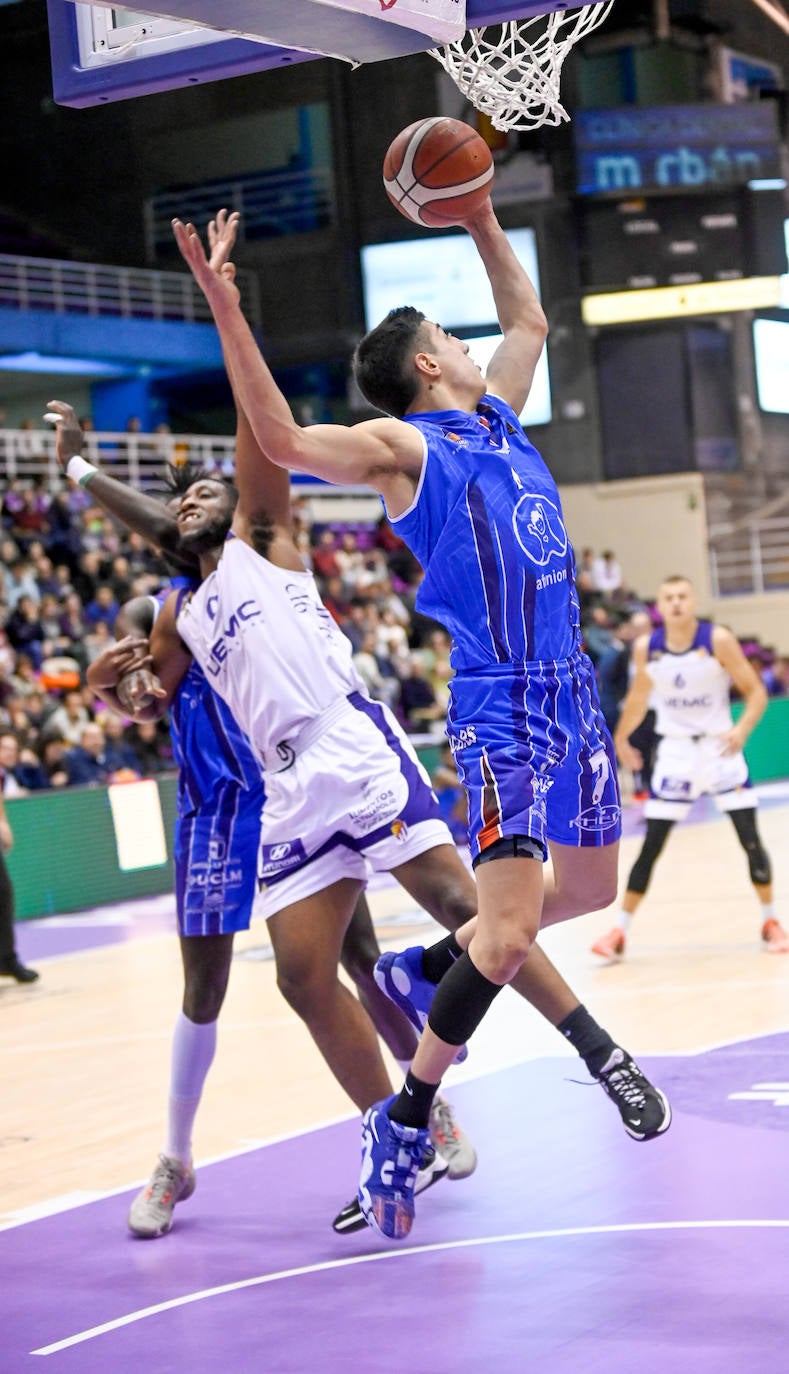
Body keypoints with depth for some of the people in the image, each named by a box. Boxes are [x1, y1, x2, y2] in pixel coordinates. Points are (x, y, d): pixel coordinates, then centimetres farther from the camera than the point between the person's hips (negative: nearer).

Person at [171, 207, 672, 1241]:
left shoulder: (496, 413, 17)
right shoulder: (401, 444, -5)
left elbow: (529, 318, 35)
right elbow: (283, 441, -22)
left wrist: (483, 219, 29)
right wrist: (225, 309, -31)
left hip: (572, 688, 8)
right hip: (500, 703, -8)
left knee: (589, 889, 20)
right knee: (507, 935, -15)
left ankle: (424, 974, 37)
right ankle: (402, 1125, 0)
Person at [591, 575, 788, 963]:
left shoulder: (718, 640, -13)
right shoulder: (646, 648, -5)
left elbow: (756, 691, -9)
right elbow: (639, 696, 13)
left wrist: (742, 728, -25)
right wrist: (620, 739, 19)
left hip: (720, 746, -1)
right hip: (674, 751, 1)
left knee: (750, 839, -4)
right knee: (651, 846, -2)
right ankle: (619, 931, 4)